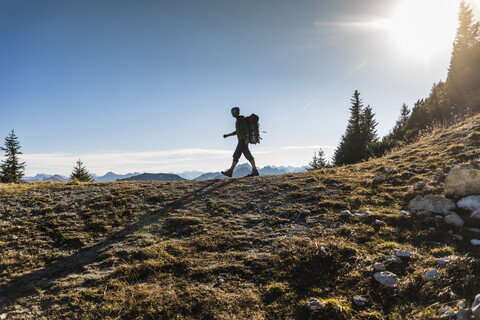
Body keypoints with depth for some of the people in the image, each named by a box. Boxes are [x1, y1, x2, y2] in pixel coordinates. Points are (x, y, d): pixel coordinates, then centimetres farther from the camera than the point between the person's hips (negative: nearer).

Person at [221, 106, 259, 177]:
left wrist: (247, 138, -25)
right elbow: (237, 132, 28)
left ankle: (230, 171, -15)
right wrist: (228, 135, 21)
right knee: (248, 156, 6)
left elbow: (248, 127, -16)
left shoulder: (242, 118, -6)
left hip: (244, 139, -10)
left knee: (236, 155, -13)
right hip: (242, 140, 10)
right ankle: (255, 171, 7)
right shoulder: (238, 121, 24)